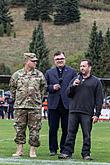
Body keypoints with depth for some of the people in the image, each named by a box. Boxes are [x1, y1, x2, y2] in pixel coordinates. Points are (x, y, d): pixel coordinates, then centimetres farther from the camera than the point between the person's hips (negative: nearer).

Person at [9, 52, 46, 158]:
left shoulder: (39, 75, 5)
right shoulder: (17, 75, 3)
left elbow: (43, 87, 18)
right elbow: (12, 88, 15)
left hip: (35, 107, 0)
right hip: (20, 106, 0)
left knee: (34, 129, 0)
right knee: (19, 128, 3)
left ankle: (32, 150, 6)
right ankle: (19, 150, 10)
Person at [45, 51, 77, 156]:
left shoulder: (72, 72, 7)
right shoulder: (49, 72, 12)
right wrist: (52, 87, -7)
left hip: (67, 104, -1)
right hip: (53, 105, 1)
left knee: (66, 129, 3)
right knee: (53, 129, 3)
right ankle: (53, 149, 12)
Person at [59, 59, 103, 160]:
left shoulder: (96, 81, 7)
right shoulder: (75, 79, 16)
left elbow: (99, 99, 4)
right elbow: (68, 94, 12)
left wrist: (97, 114, -3)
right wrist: (73, 86, -7)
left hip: (87, 113, -2)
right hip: (73, 111, 2)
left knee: (87, 135, 0)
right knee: (71, 133, 1)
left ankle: (86, 154, 6)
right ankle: (67, 152, 4)